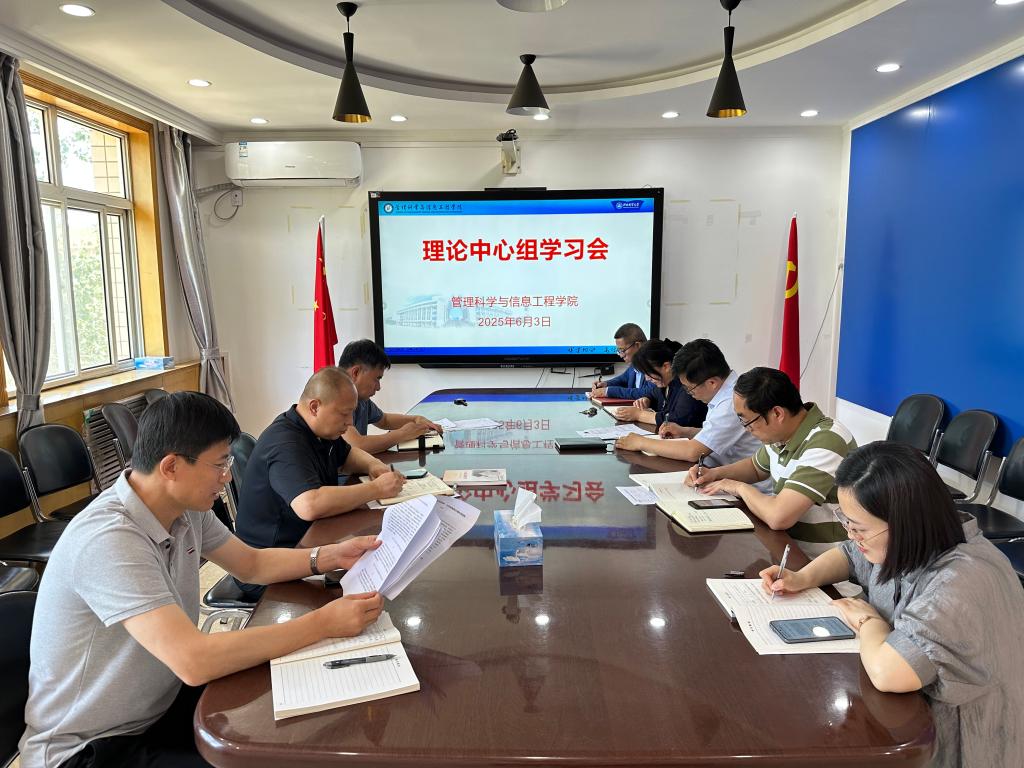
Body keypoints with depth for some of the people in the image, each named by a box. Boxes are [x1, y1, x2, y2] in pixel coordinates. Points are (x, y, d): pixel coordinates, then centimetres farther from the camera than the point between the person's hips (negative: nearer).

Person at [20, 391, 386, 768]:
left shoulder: (186, 510, -5)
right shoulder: (109, 539, -31)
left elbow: (252, 563, 11)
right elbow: (194, 661, -38)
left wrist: (330, 556, -6)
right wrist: (324, 622, -34)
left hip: (162, 703, 8)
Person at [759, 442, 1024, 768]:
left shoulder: (963, 583, -35)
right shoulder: (905, 542, -9)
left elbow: (886, 671, -46)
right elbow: (850, 555, 13)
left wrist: (870, 622, -23)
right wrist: (802, 578, -6)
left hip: (953, 740, -7)